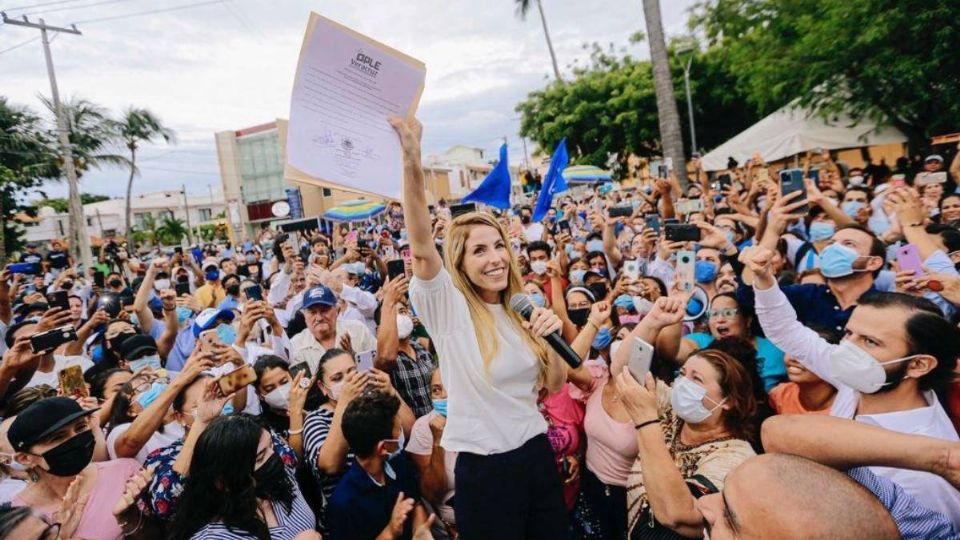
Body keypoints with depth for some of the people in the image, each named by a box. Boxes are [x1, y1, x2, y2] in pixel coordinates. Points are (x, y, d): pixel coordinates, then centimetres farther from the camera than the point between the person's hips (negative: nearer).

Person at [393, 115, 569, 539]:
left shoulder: (522, 310, 4)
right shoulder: (449, 306, -11)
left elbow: (554, 386, 6)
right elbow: (421, 246, -30)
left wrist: (552, 339, -13)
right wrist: (411, 161, -40)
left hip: (537, 454, 5)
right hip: (483, 469, -5)